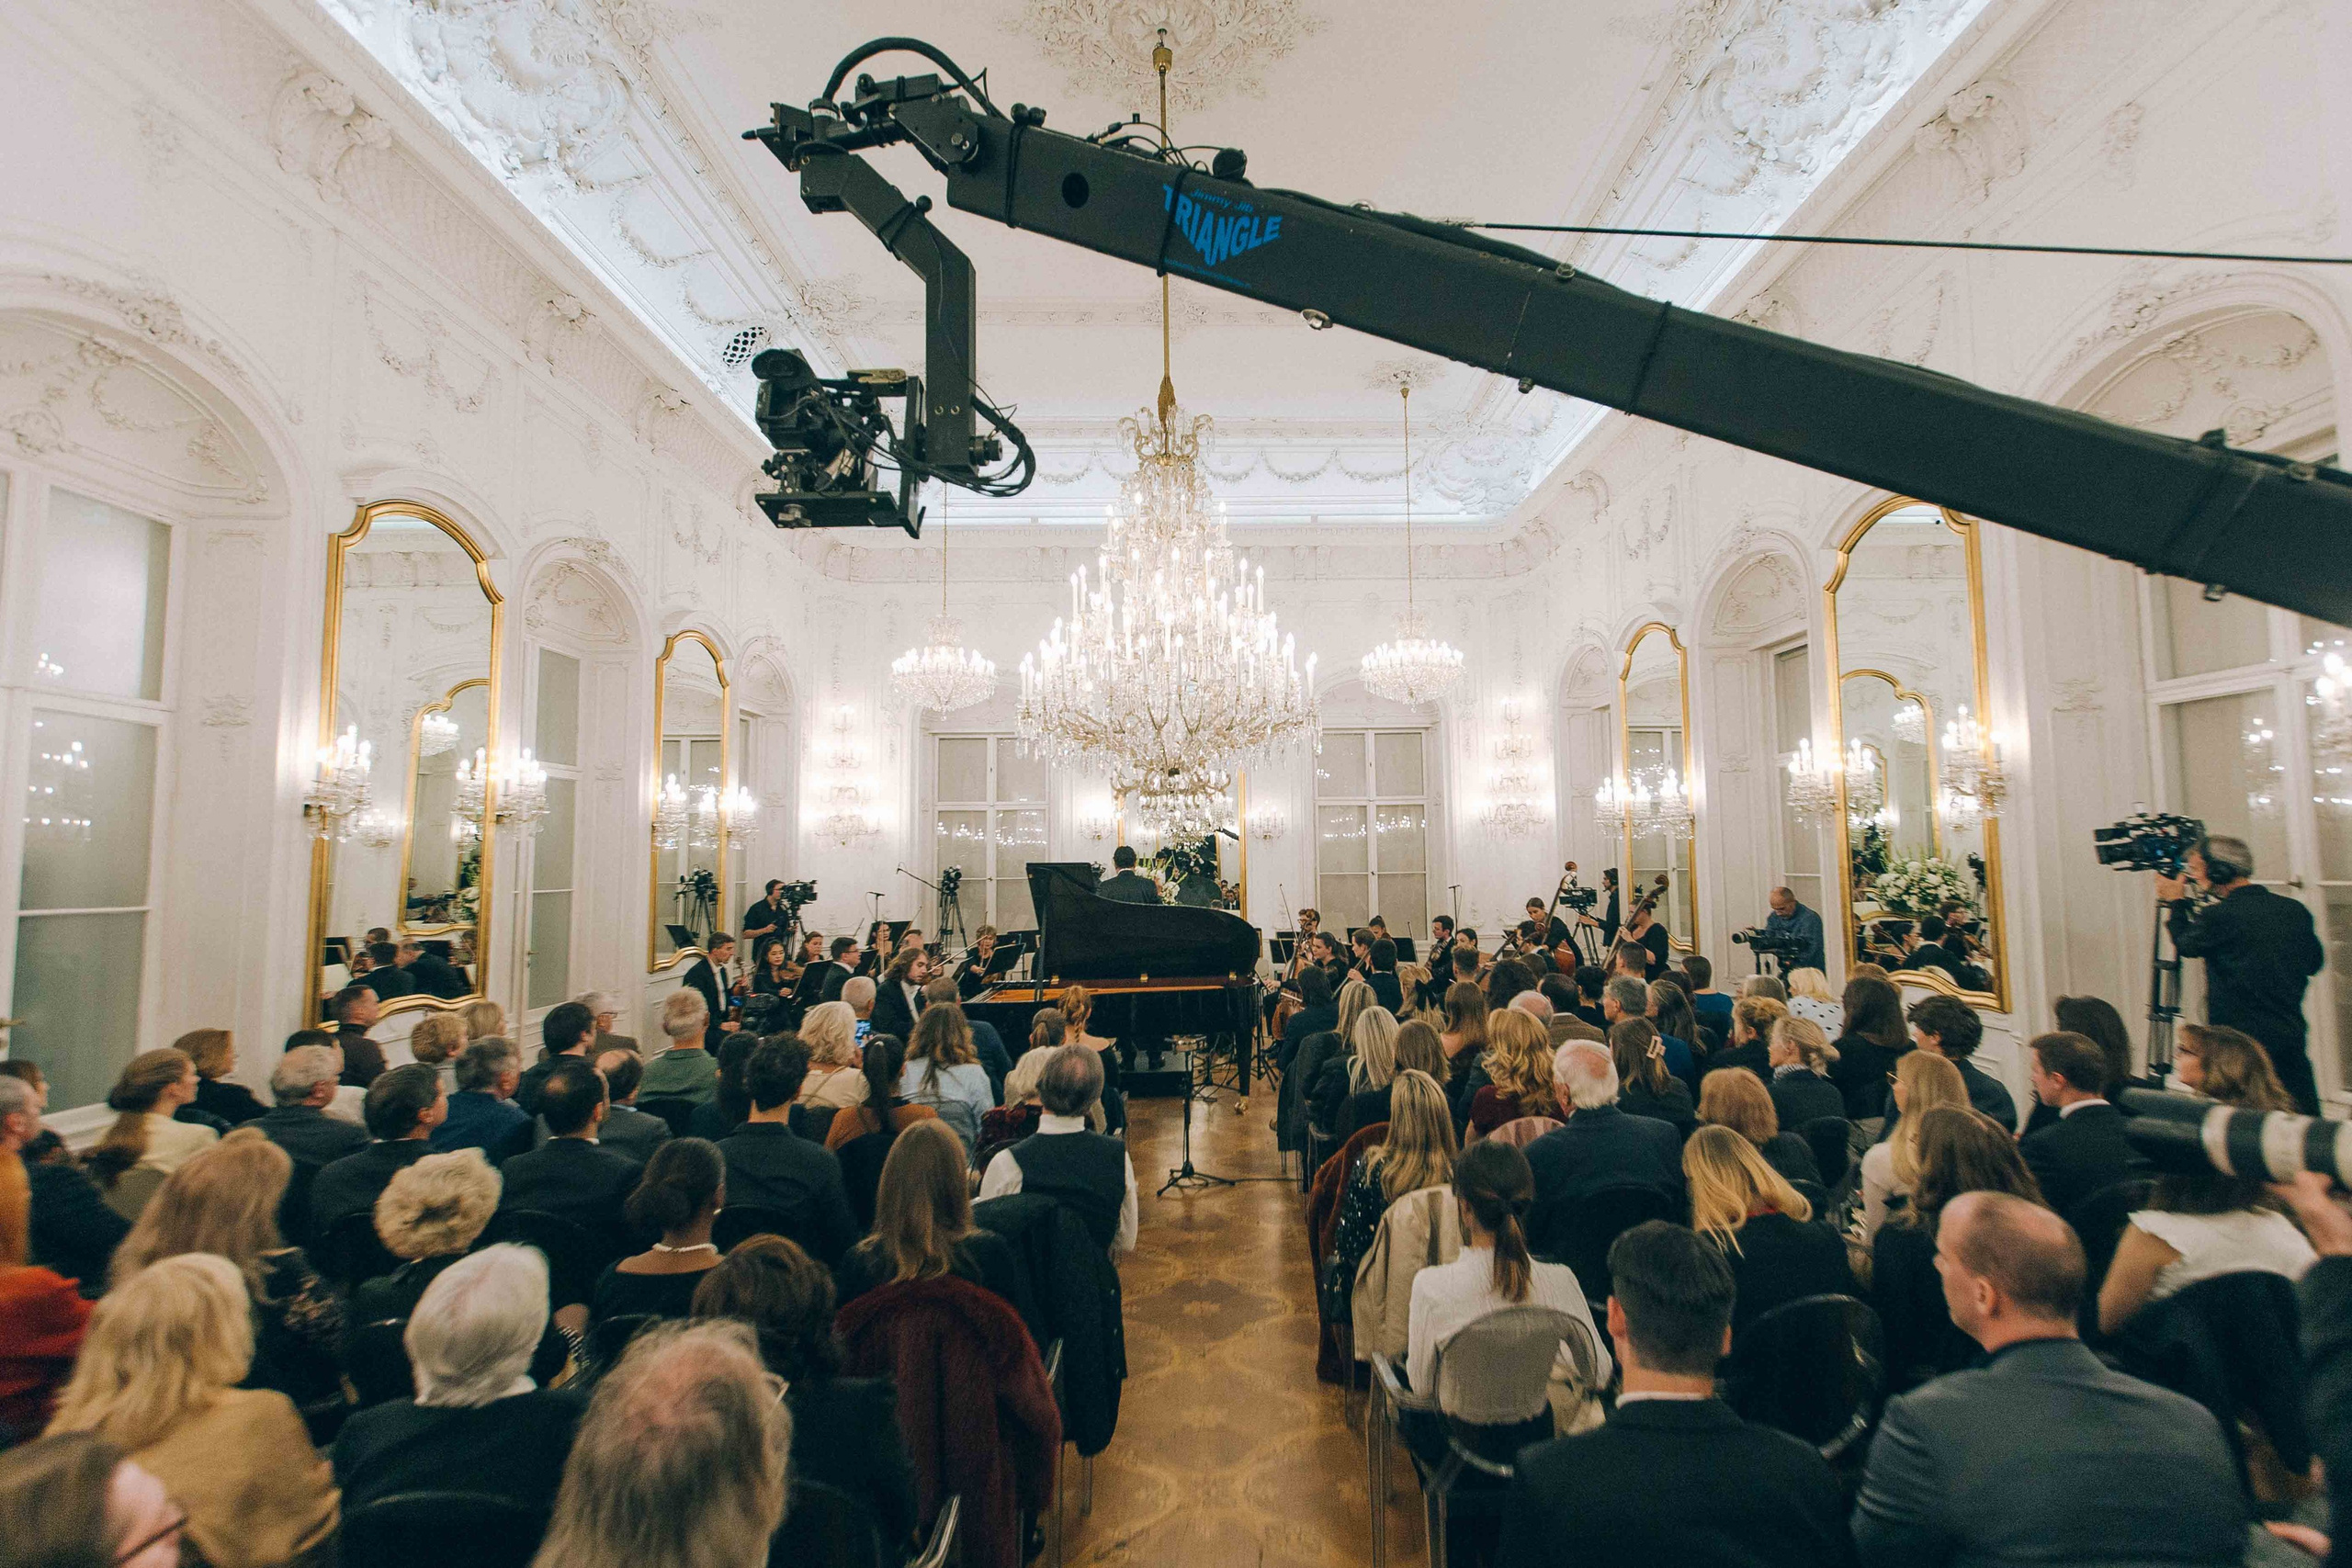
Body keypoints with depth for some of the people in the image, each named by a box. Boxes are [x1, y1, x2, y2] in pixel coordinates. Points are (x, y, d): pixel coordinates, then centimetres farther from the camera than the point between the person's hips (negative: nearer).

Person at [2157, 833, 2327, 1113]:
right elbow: (2315, 962, 15)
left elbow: (2187, 945, 2)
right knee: (2307, 1119, 13)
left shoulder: (2218, 915, -17)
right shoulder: (2294, 909, 3)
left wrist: (2175, 903, 13)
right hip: (2292, 1036, 6)